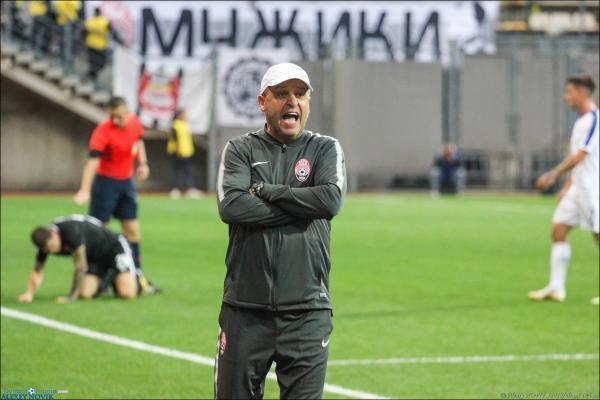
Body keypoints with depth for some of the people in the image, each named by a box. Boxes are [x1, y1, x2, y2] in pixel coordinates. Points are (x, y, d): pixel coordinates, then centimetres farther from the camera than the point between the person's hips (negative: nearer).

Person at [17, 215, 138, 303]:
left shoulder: (71, 231, -37)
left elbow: (80, 267, -34)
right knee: (85, 294, -16)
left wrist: (71, 296, -29)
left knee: (126, 293, -23)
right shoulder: (45, 242, -15)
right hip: (95, 259, 7)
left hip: (114, 247, -7)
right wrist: (29, 293, -24)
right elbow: (38, 270, -6)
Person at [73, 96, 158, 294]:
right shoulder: (103, 131, -24)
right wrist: (85, 190, -46)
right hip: (106, 181, -6)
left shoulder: (135, 122, -4)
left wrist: (143, 163, 4)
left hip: (126, 181, 6)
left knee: (132, 230, 9)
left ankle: (137, 275, 17)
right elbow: (93, 160, -34)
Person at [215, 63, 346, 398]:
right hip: (246, 308, 0)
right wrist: (302, 207, -8)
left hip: (306, 311, 0)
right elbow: (231, 206, -10)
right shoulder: (241, 150, 8)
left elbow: (331, 199, -10)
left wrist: (265, 191, -6)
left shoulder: (326, 149, 10)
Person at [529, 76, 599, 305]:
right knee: (558, 229, 3)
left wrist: (553, 175, -19)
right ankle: (556, 288, 4)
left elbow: (580, 156, -20)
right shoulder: (582, 121, 15)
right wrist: (566, 187, 21)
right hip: (577, 188, 10)